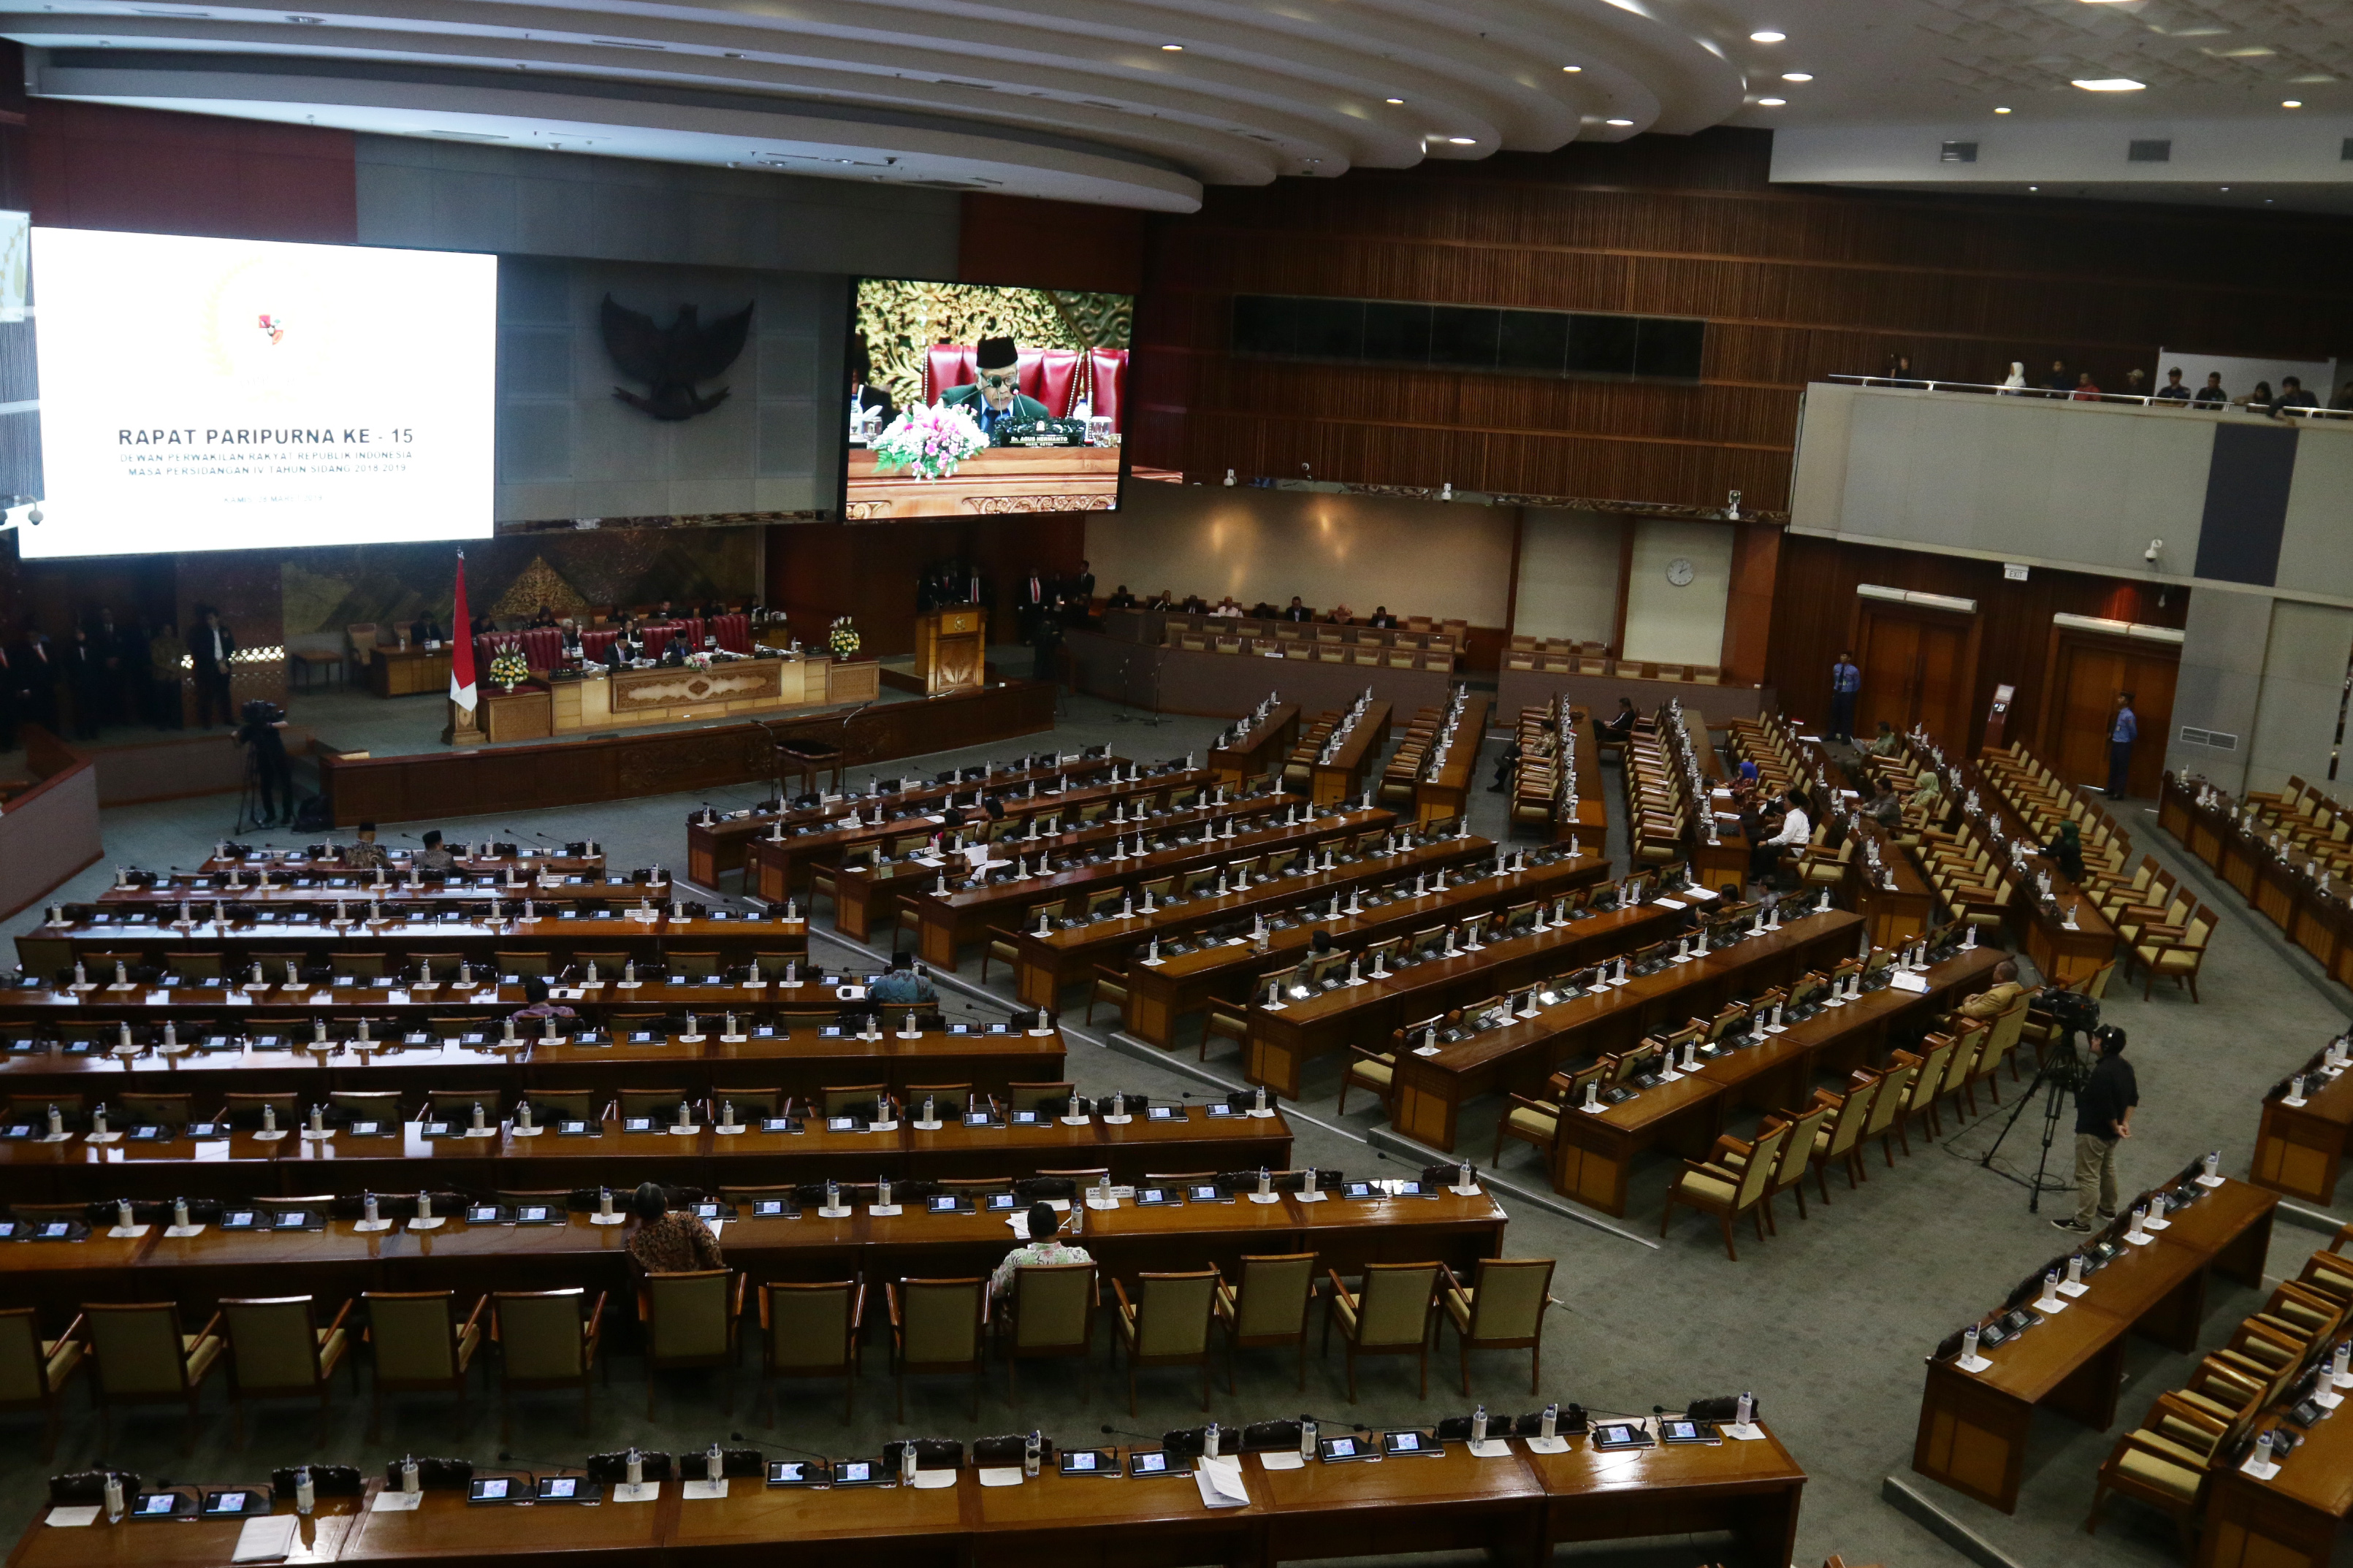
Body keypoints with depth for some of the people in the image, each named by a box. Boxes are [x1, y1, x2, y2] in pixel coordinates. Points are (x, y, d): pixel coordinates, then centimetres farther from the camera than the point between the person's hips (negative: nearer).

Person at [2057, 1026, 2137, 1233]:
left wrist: (2116, 1127, -11)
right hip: (2111, 1133, 10)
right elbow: (2133, 1096, 10)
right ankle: (2108, 1209, 41)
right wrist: (2125, 1122, 5)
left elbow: (2106, 1107, -27)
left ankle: (2082, 1221, 9)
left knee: (2088, 1176, 1)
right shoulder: (2125, 1066, 1)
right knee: (2107, 1168, 26)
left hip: (2093, 1132, -10)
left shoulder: (2101, 1072, -30)